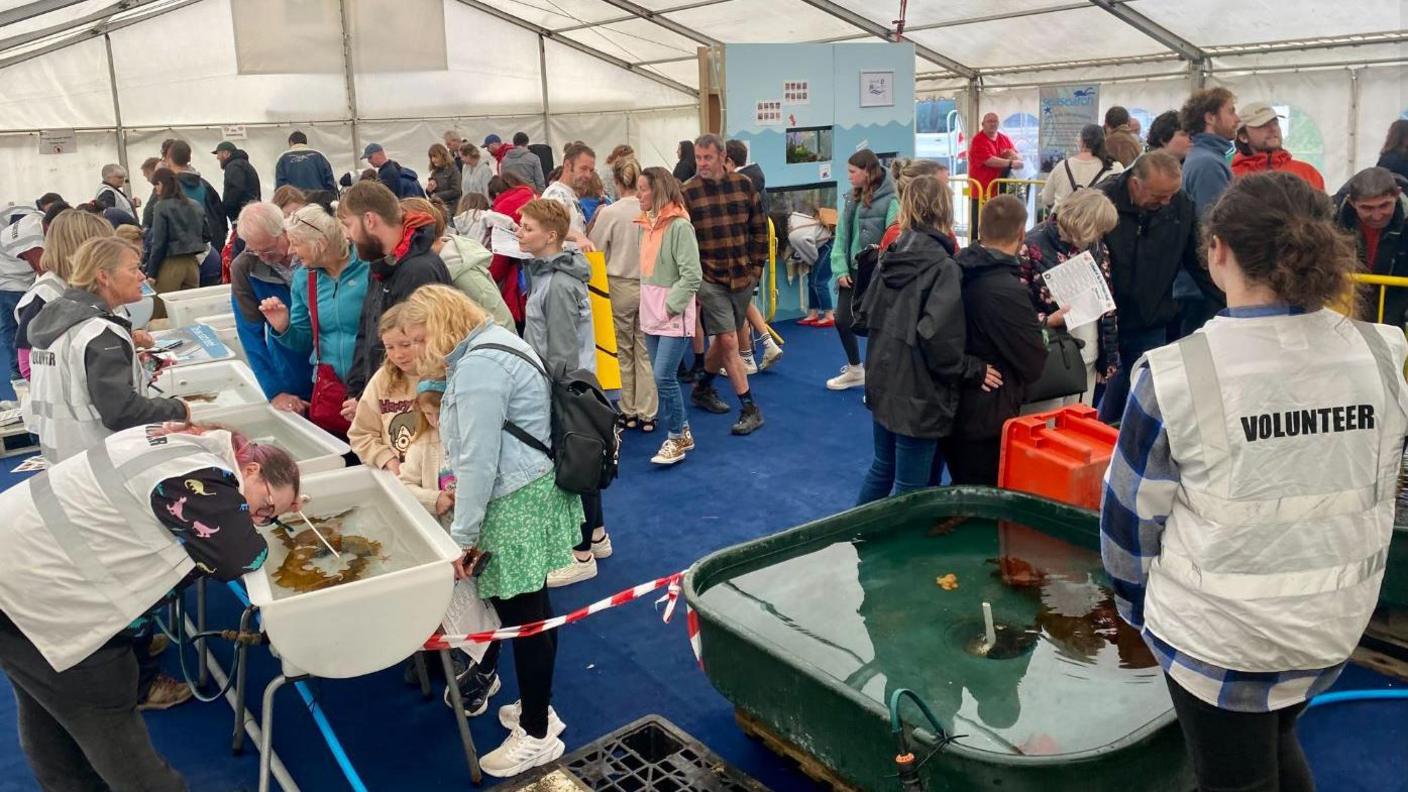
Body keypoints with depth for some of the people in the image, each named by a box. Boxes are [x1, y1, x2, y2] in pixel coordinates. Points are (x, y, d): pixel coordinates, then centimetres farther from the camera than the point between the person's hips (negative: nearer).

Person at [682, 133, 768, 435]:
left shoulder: (743, 185, 2)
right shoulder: (687, 193, -7)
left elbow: (760, 228, 10)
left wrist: (757, 265, 6)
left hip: (743, 276, 4)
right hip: (709, 280, -4)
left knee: (723, 339, 15)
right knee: (728, 342, -7)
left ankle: (702, 388, 39)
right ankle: (749, 409, 1)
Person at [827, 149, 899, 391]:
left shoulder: (889, 201, -14)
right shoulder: (852, 199, 8)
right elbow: (841, 236, 7)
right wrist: (840, 270, -1)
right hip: (853, 271, 7)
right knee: (842, 320, 11)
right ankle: (855, 370, 33)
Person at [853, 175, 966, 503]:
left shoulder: (893, 257, 4)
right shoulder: (943, 267, -17)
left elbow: (863, 319, 9)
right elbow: (937, 336, -27)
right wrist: (968, 370, -13)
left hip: (883, 383, 8)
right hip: (918, 394, -8)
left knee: (883, 466, 25)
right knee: (911, 489, 4)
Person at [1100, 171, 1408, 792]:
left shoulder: (1177, 374, -22)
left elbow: (1132, 511, -12)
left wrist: (1135, 600, 5)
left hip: (1216, 631, -4)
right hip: (1335, 622, 4)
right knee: (1277, 741, 30)